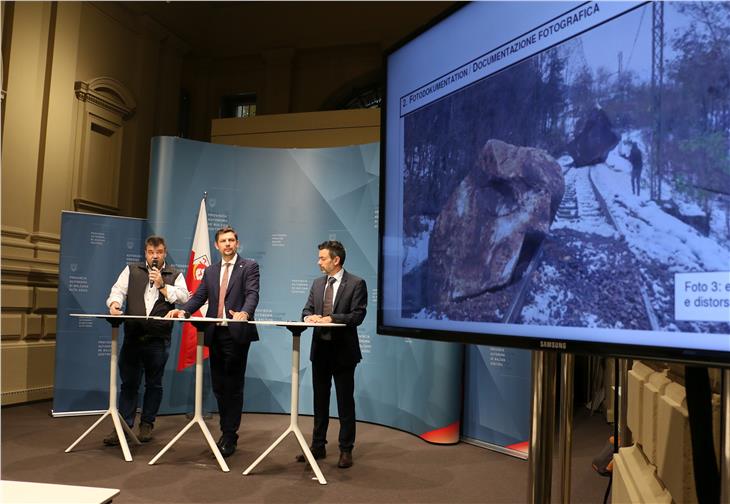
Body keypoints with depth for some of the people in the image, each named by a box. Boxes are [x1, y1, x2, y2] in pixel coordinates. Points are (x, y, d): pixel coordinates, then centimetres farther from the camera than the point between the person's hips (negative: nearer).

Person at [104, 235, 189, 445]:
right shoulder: (131, 270, 13)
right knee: (128, 383, 4)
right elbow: (118, 290, 3)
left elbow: (183, 297, -3)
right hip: (132, 335, 1)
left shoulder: (175, 275, 9)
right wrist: (115, 304, -16)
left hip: (159, 339, -1)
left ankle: (147, 425, 19)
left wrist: (163, 286, -9)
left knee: (154, 384, 7)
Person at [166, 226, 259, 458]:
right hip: (215, 334, 6)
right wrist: (183, 310, -8)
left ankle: (230, 437, 6)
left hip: (237, 333, -6)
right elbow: (199, 296, 11)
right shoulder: (210, 271, 17)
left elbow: (252, 294, -13)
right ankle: (226, 431, 26)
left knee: (233, 386, -2)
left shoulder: (249, 267, 0)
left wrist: (244, 312, -33)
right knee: (218, 386, 12)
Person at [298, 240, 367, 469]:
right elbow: (307, 310, 11)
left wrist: (331, 318, -24)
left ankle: (346, 450, 15)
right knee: (320, 400, 14)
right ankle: (318, 446, 27)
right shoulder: (317, 283, 11)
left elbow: (357, 315, -15)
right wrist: (309, 317, -12)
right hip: (320, 349, 6)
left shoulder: (356, 284, -8)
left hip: (343, 351, -6)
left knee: (345, 403, 4)